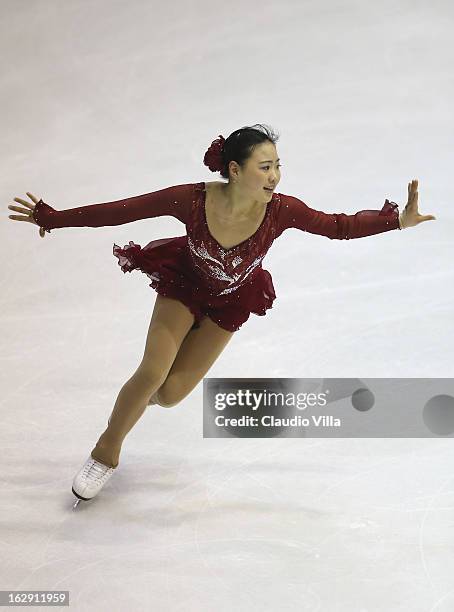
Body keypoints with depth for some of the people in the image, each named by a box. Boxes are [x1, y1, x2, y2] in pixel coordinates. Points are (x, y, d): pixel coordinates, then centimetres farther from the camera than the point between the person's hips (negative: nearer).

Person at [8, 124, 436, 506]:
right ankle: (106, 452, 12)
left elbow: (340, 226, -17)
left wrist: (398, 220, -27)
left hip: (230, 302, 1)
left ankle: (141, 397, 40)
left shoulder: (282, 210, -30)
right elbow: (119, 211, -25)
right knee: (152, 373, -15)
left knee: (170, 394, -1)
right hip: (183, 284, -1)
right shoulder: (192, 199, -34)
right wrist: (52, 218, -21)